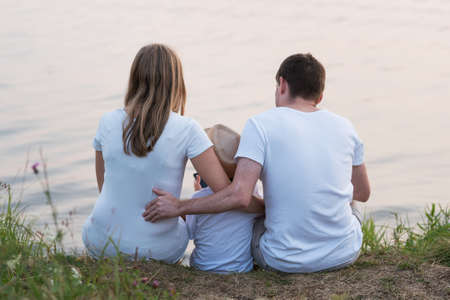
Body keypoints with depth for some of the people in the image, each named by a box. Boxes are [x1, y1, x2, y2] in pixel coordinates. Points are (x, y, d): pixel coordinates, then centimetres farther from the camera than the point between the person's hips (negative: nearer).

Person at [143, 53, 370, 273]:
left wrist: (179, 207, -11)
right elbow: (362, 193, 14)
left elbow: (240, 196, -20)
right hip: (345, 255, 3)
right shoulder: (344, 126, 2)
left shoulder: (262, 124, -10)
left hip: (287, 261, -3)